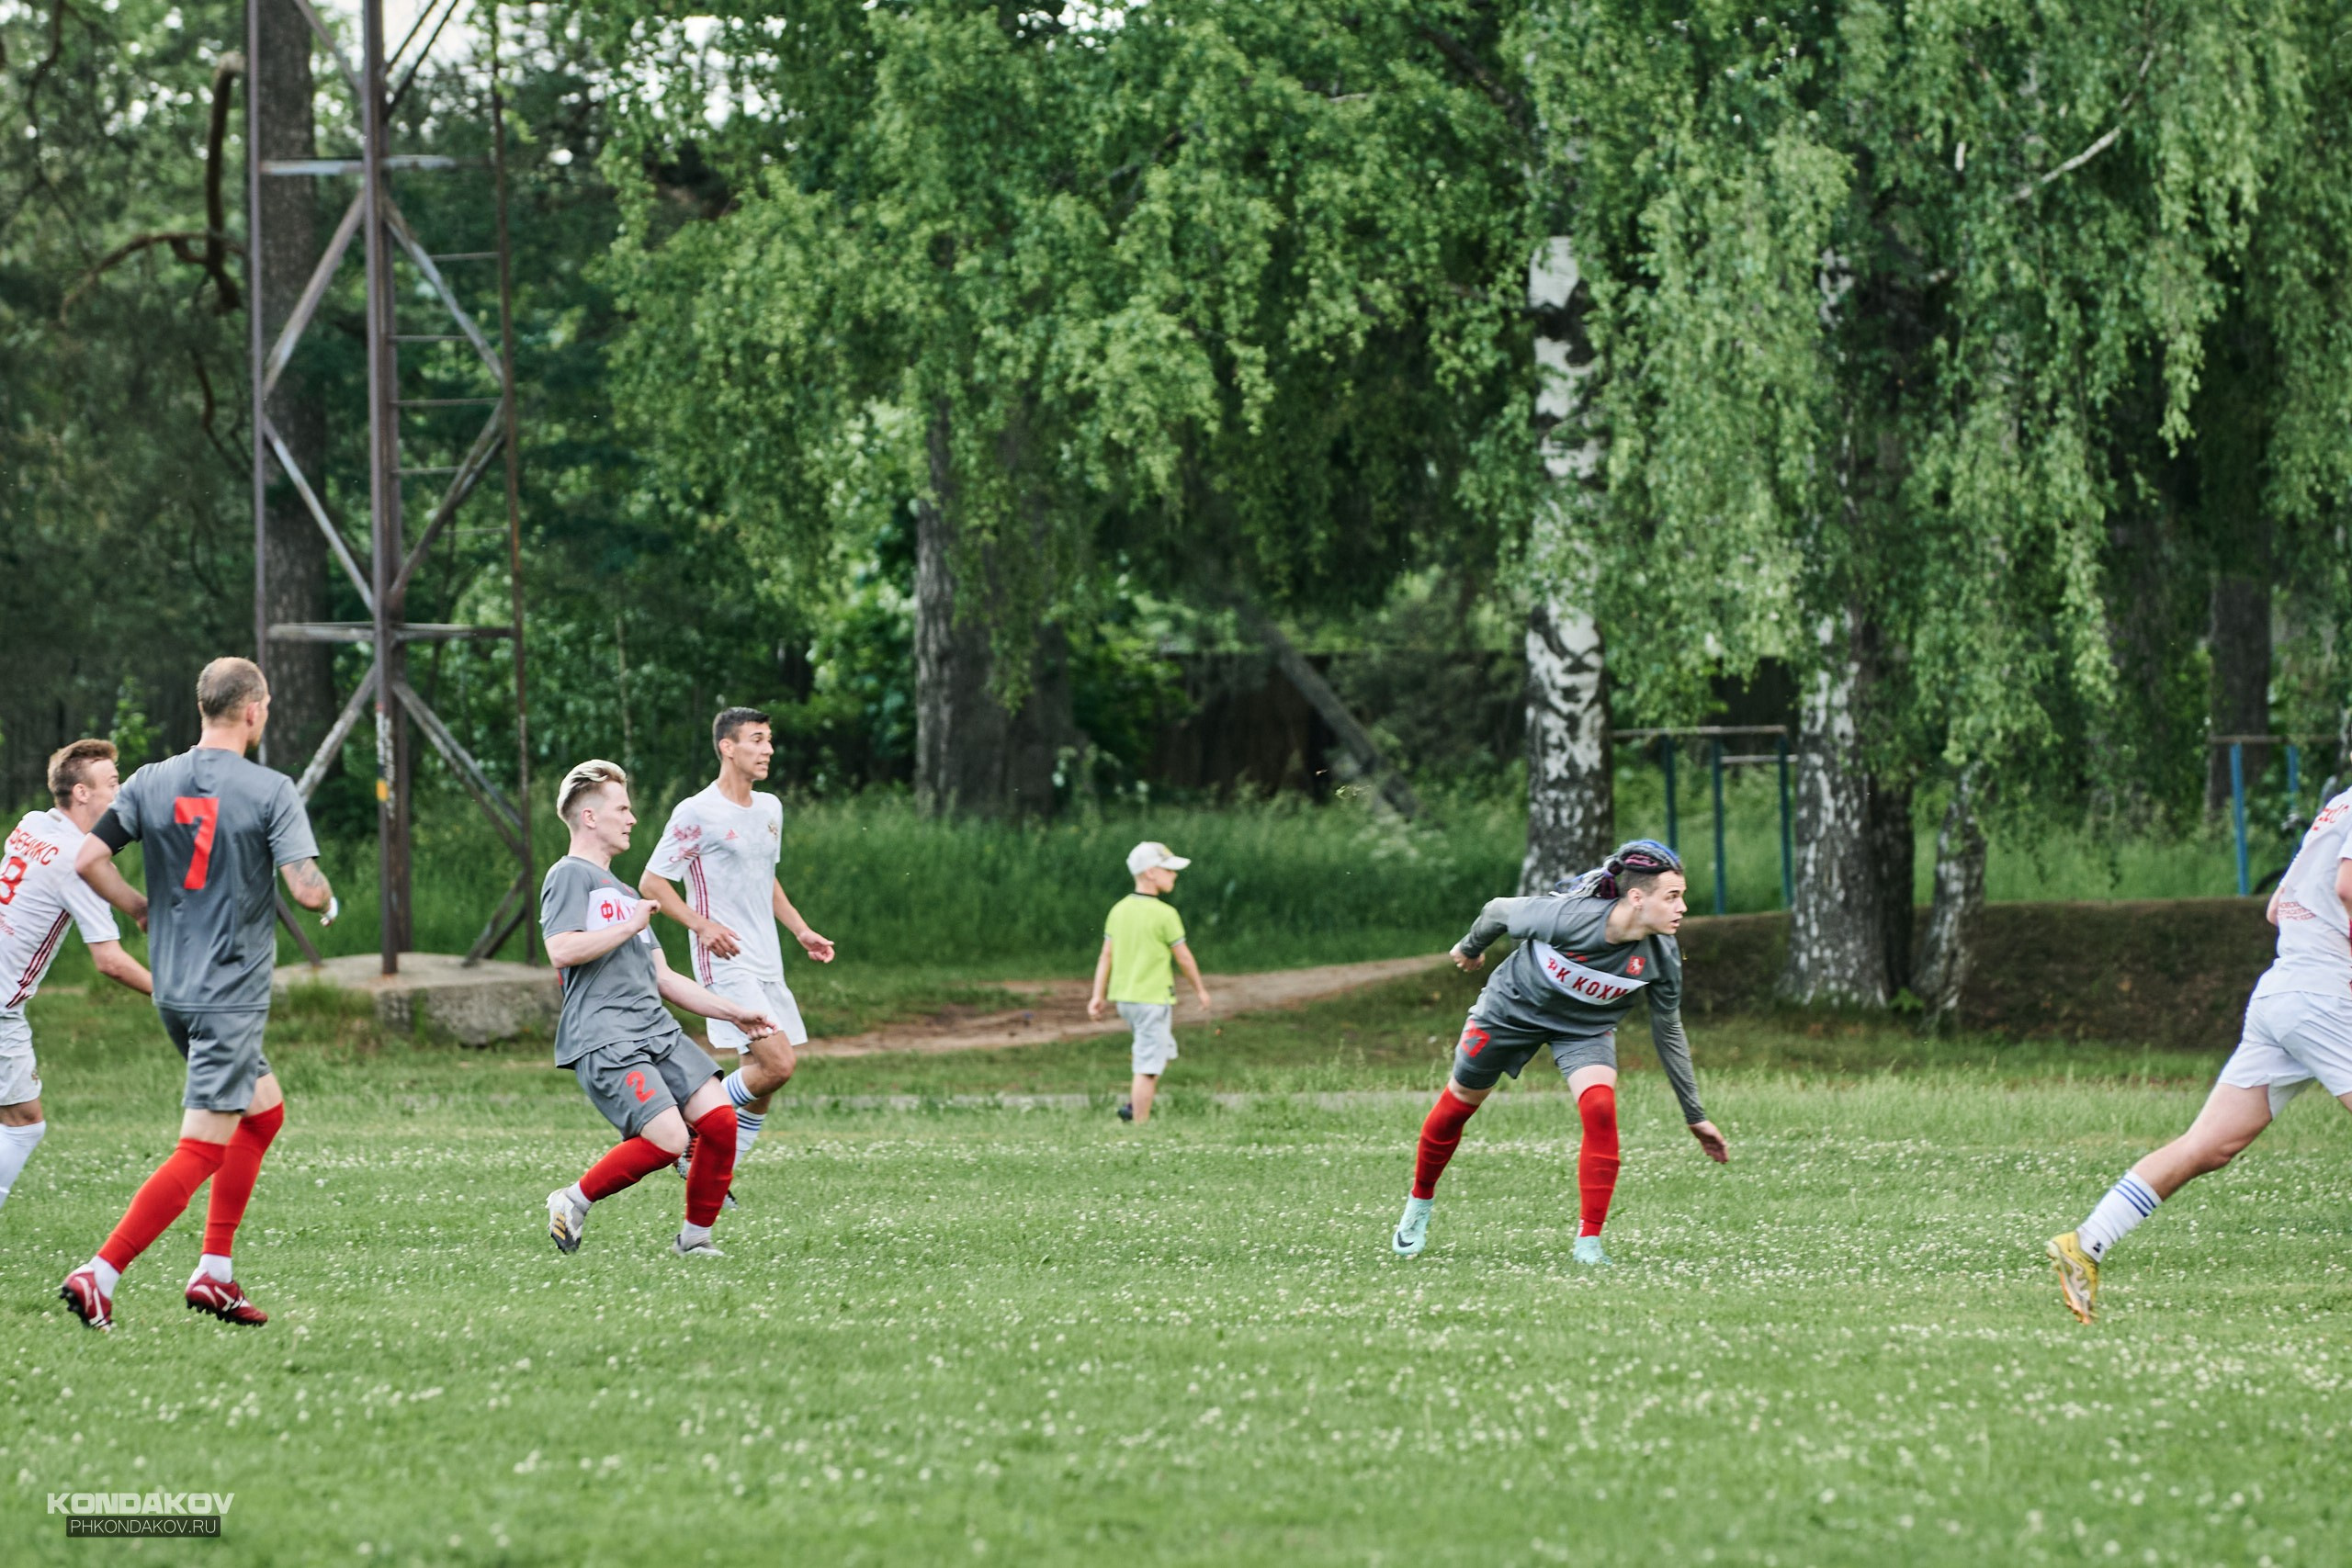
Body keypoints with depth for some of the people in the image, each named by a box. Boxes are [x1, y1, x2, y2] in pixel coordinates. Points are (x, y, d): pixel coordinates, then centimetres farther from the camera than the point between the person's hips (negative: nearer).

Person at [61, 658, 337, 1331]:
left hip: (174, 991, 7)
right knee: (202, 1150, -6)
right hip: (233, 992, -7)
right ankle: (100, 1275, -18)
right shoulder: (270, 791, -11)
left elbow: (87, 858, -3)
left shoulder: (152, 783, 4)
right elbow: (306, 887, -19)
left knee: (265, 1110, 24)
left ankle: (215, 1272, 20)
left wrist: (141, 910, 13)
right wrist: (329, 904, 5)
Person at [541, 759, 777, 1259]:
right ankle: (574, 1202, -2)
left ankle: (695, 1237, 5)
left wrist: (732, 1011, 22)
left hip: (656, 1031, 9)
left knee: (720, 1118, -7)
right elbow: (561, 951, -19)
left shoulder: (622, 893, 27)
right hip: (603, 1040, -9)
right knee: (667, 1136, -22)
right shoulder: (571, 876, -2)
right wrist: (629, 927, -11)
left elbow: (662, 978, 28)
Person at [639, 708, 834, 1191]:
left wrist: (801, 931, 19)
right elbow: (651, 883, -8)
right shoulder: (697, 814, -10)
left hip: (767, 965, 8)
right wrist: (703, 925, -20)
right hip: (727, 964, -8)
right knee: (777, 1064, -19)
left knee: (759, 1082, 5)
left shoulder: (770, 808, 14)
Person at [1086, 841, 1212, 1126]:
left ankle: (1132, 1107, 18)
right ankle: (1140, 1127, 0)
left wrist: (1098, 995, 9)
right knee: (1148, 1067, -2)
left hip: (1124, 997, 7)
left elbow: (1106, 956, 5)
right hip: (1153, 996, -7)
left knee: (1165, 1052, 23)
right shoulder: (1164, 915, -15)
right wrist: (1200, 989, 6)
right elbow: (1183, 956, -8)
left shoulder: (1119, 910, 4)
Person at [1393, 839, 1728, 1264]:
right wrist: (1471, 949, 5)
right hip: (1514, 1006, -2)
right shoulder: (1566, 916, -38)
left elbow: (1668, 1031, -9)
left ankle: (1589, 1242, -13)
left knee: (1600, 1108, -23)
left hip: (1586, 1028, 2)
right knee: (1459, 1102, 13)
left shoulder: (1662, 957, -26)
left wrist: (1695, 1116, -3)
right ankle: (1420, 1203, 40)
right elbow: (1499, 912, -17)